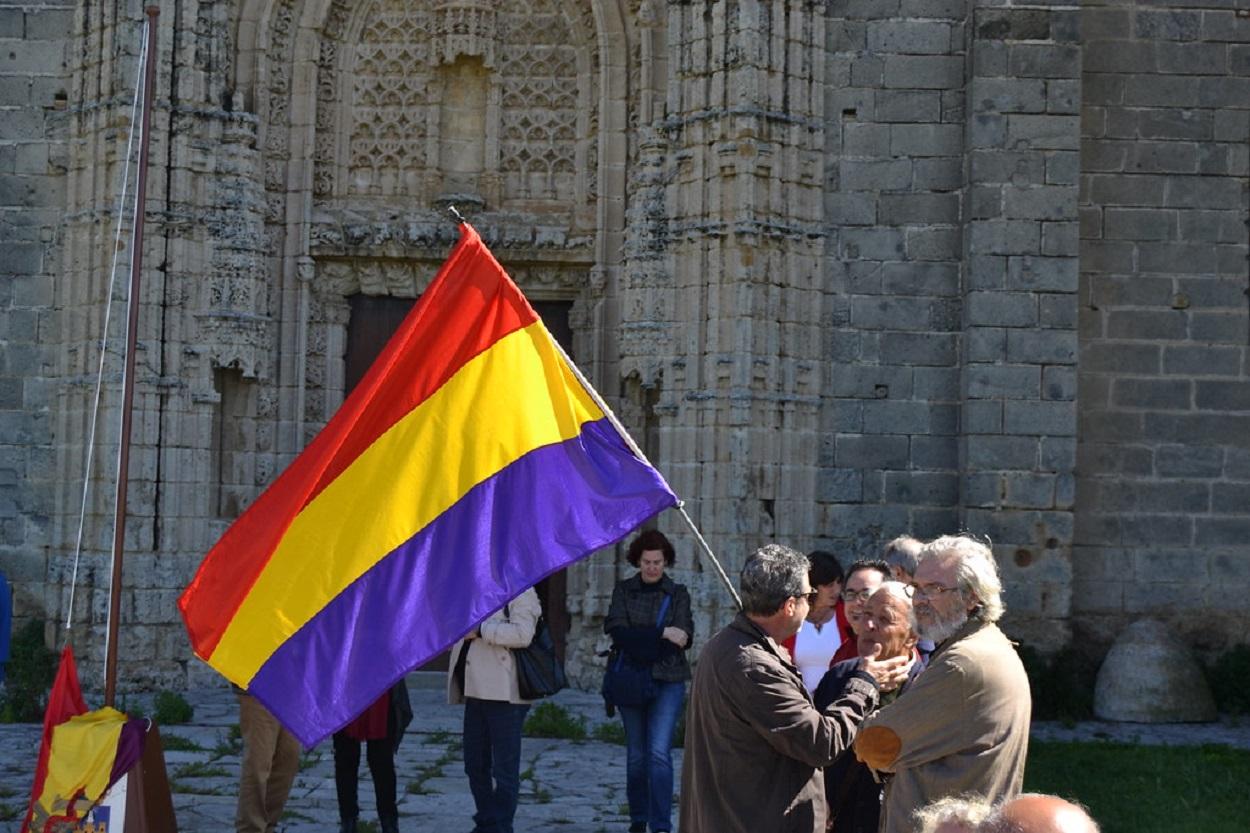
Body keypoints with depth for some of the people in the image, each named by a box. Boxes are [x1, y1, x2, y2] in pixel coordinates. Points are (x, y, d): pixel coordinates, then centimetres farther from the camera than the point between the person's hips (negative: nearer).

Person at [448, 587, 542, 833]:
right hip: (477, 692, 8)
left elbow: (523, 633, -20)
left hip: (505, 693, -8)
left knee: (504, 768, -3)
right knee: (475, 764, 11)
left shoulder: (520, 590, -5)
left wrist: (480, 630, -17)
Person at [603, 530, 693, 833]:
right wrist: (662, 633, -17)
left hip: (667, 682, -2)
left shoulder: (678, 594, 5)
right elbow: (618, 632, -8)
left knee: (659, 752, -12)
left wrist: (638, 640, -15)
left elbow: (682, 638, -7)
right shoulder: (624, 590, 6)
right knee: (636, 754, 10)